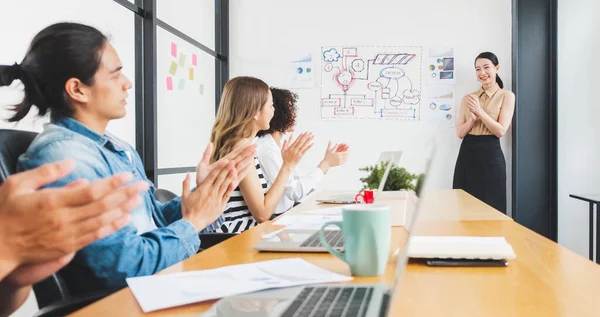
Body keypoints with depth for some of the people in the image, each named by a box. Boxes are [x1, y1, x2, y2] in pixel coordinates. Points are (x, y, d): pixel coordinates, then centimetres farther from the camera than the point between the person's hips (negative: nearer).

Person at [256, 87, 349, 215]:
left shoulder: (277, 146, 9)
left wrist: (327, 160, 1)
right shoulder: (265, 149, -19)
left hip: (288, 212, 8)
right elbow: (296, 192, -21)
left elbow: (303, 182, 8)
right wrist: (326, 163, -13)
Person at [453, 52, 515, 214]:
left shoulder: (506, 96, 1)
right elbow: (460, 133, 5)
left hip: (490, 155, -4)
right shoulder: (468, 98, 11)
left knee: (491, 207, 2)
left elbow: (500, 131, -9)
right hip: (467, 154, 4)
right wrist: (473, 117, -12)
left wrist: (480, 111, -17)